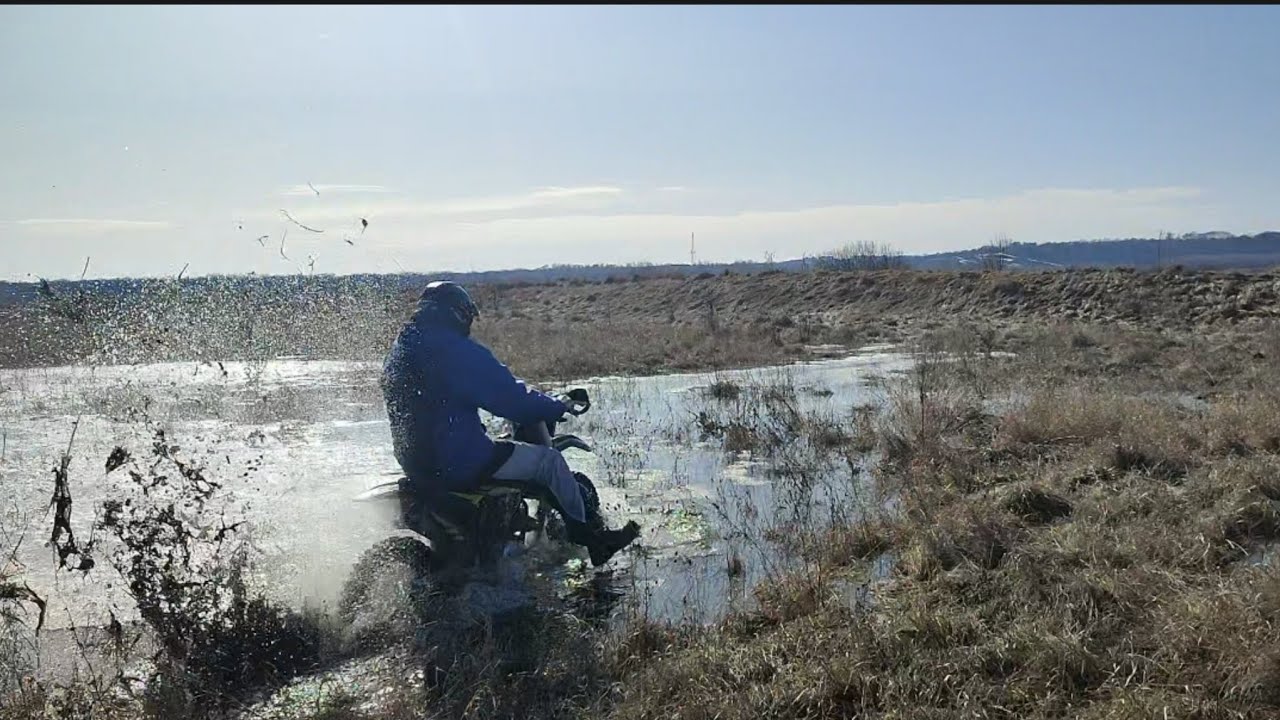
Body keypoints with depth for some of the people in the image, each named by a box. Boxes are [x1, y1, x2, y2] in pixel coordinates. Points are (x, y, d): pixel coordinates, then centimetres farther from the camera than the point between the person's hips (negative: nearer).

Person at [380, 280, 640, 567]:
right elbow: (511, 398, -17)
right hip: (462, 463, -10)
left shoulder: (398, 352, 10)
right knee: (549, 459, 4)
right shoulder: (459, 351, -18)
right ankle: (595, 539, 18)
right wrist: (558, 407, 0)